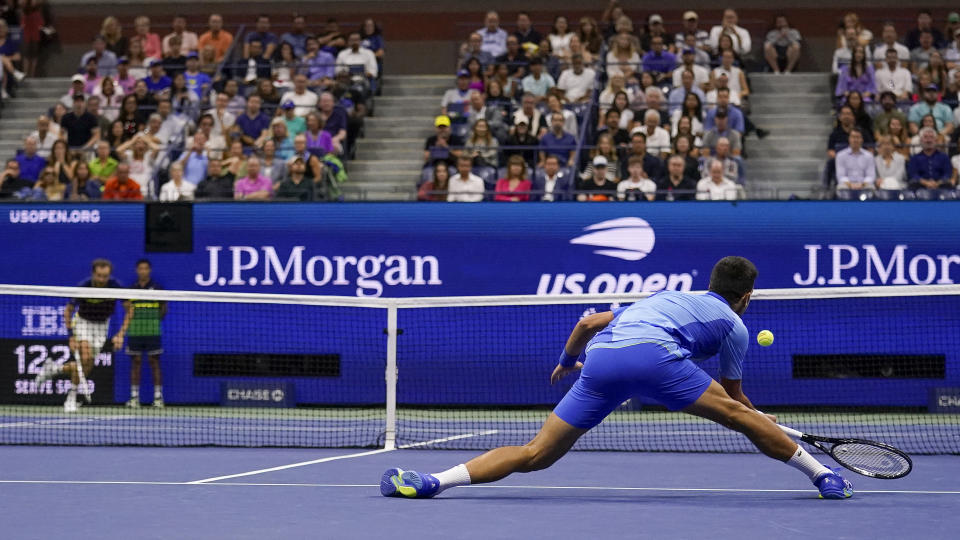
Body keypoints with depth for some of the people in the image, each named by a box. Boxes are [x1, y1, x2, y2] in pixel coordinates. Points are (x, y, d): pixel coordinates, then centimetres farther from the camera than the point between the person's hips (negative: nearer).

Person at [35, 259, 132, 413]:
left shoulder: (116, 286, -22)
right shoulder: (83, 287, -25)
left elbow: (129, 310, -10)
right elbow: (68, 310, -12)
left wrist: (121, 334, -18)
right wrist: (71, 337, -20)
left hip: (102, 325, 3)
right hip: (83, 321, -3)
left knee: (88, 367, -5)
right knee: (85, 358, -24)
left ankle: (54, 368, 19)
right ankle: (72, 397, -10)